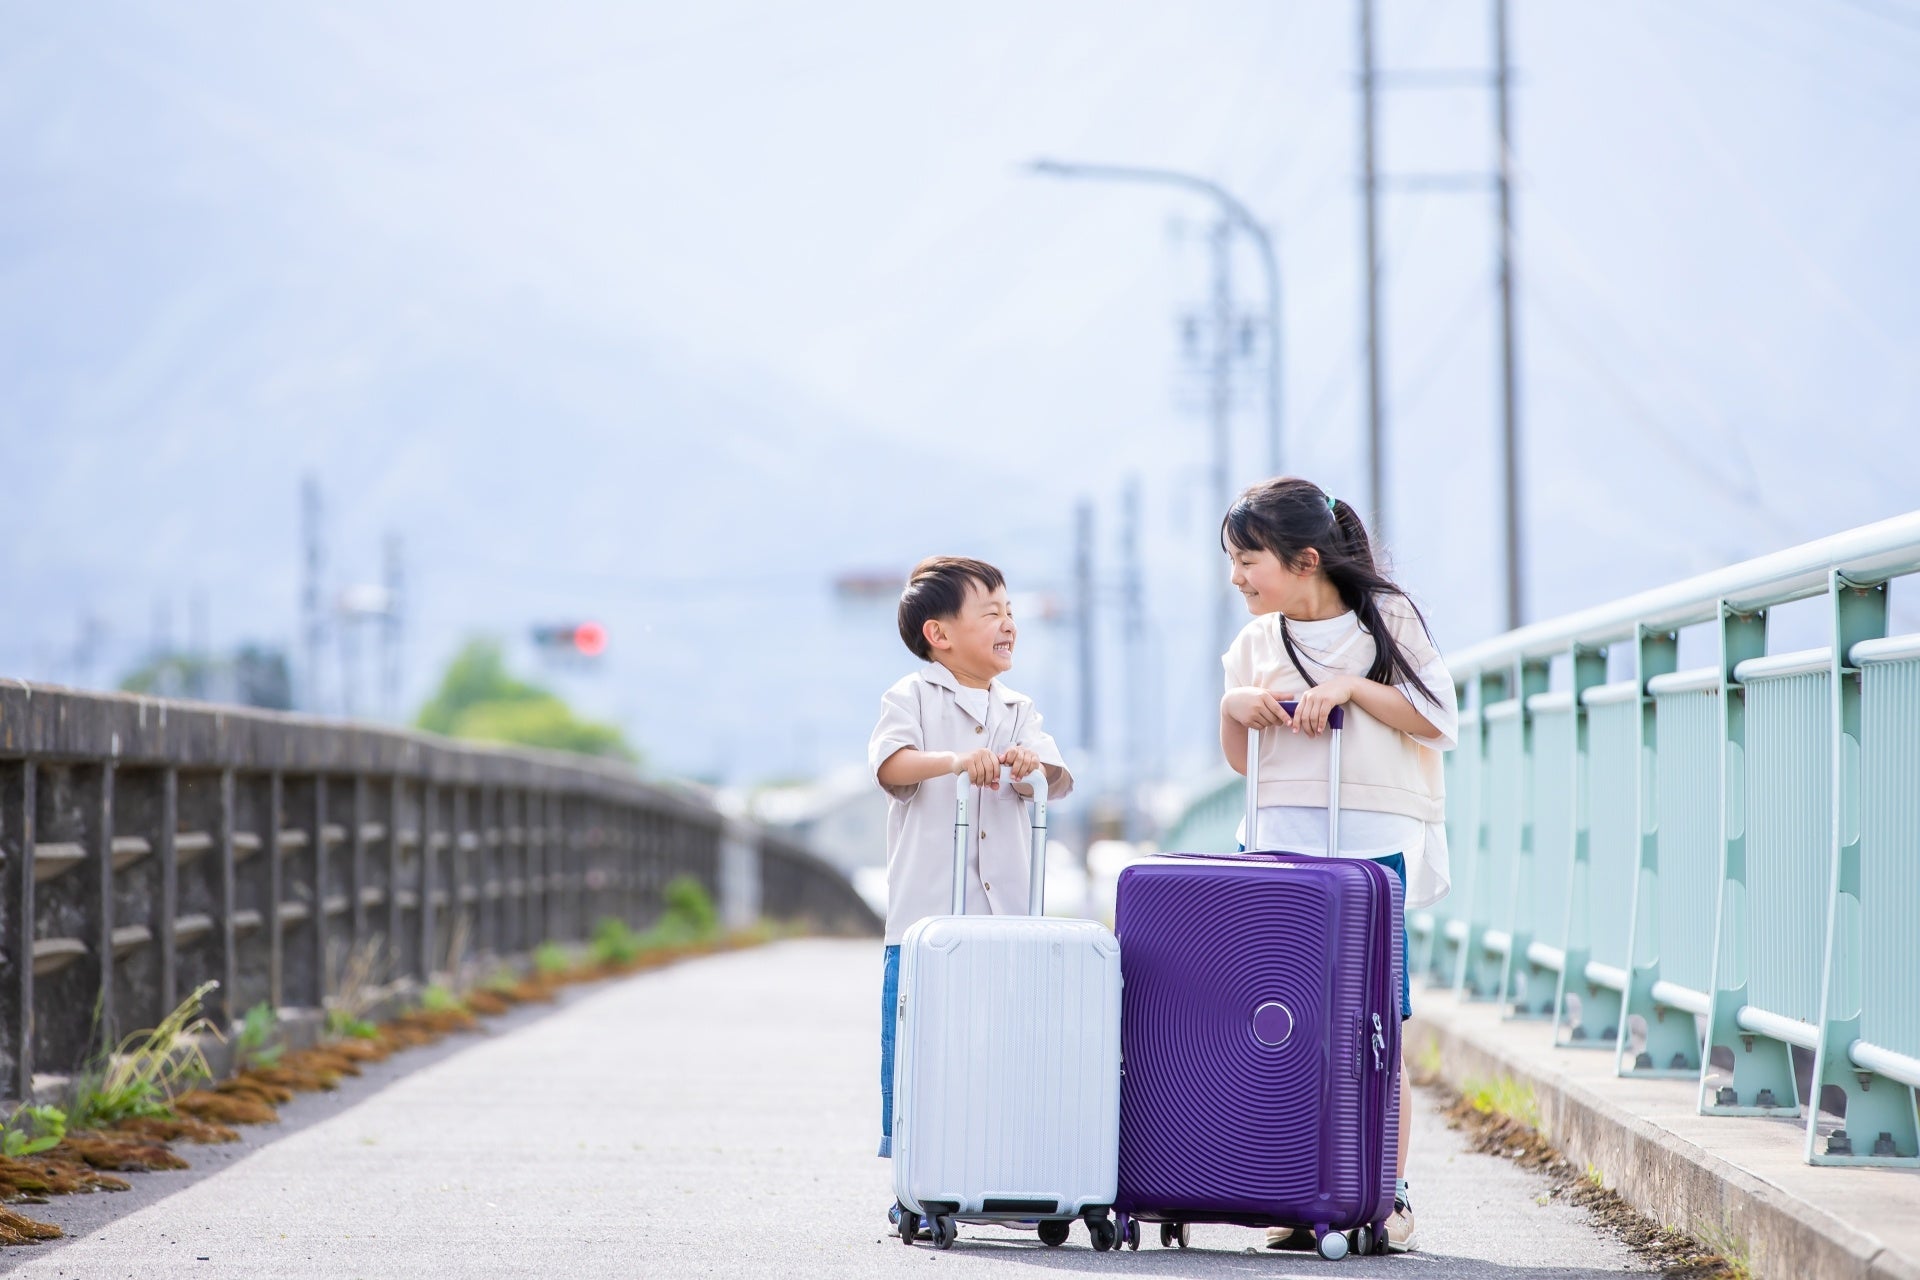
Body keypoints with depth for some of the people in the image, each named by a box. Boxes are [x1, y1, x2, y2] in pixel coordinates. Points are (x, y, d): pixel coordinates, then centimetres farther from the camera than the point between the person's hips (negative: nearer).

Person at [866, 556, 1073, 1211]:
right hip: (925, 914, -4)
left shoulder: (1018, 710, 16)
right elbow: (891, 763, -13)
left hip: (1006, 916, 4)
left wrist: (1032, 765, -20)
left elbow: (1057, 781, 3)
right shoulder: (912, 697, 4)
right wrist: (955, 760, -29)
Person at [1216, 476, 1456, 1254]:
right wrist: (1234, 707, -1)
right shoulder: (1256, 641, 13)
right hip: (1277, 844, 4)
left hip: (1371, 841, -3)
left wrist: (1353, 686, -12)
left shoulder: (1386, 617, 2)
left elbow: (1438, 721, -3)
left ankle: (1390, 1196, 2)